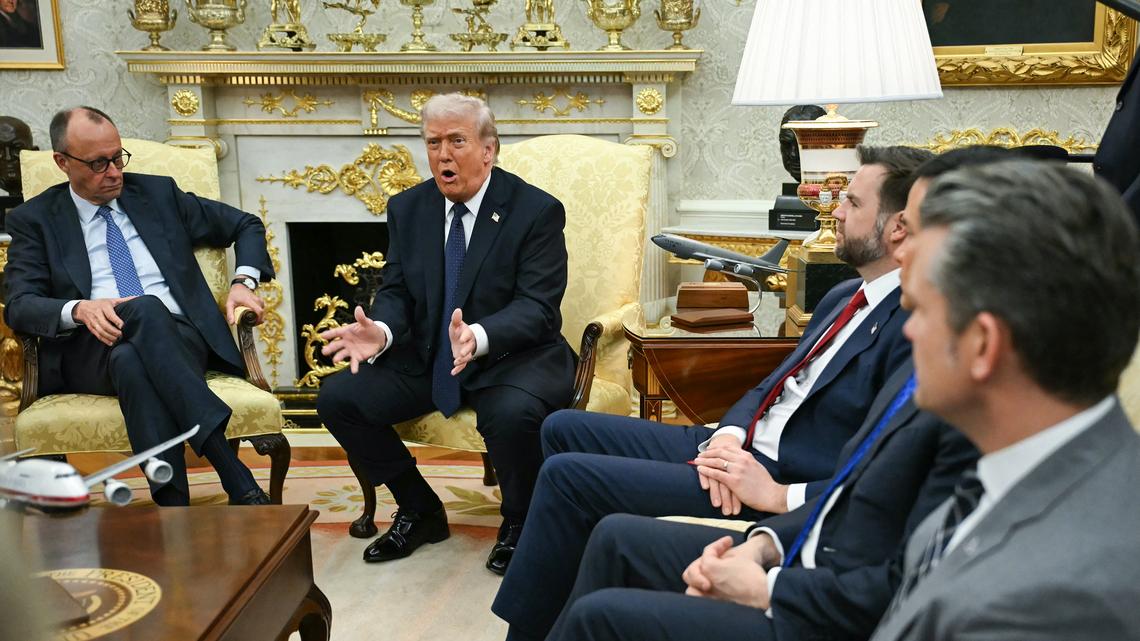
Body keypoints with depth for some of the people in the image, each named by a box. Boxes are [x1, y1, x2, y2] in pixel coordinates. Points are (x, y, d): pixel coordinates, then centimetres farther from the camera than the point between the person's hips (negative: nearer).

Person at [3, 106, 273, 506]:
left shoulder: (158, 193, 18)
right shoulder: (34, 219, 13)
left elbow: (247, 226, 25)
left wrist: (244, 282, 5)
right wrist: (80, 309, -21)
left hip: (177, 339, 2)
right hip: (90, 355, -1)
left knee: (132, 360, -37)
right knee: (146, 309, -37)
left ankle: (173, 508, -47)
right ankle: (236, 479, -48)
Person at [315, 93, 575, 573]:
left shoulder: (537, 210, -11)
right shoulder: (407, 208, 5)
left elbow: (537, 306, -18)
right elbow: (395, 290, 5)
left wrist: (479, 336, -38)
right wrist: (380, 331, -20)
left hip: (512, 357, -5)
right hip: (427, 358, 5)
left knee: (513, 413, -37)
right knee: (337, 398, -11)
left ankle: (518, 524, -2)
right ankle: (420, 511, 10)